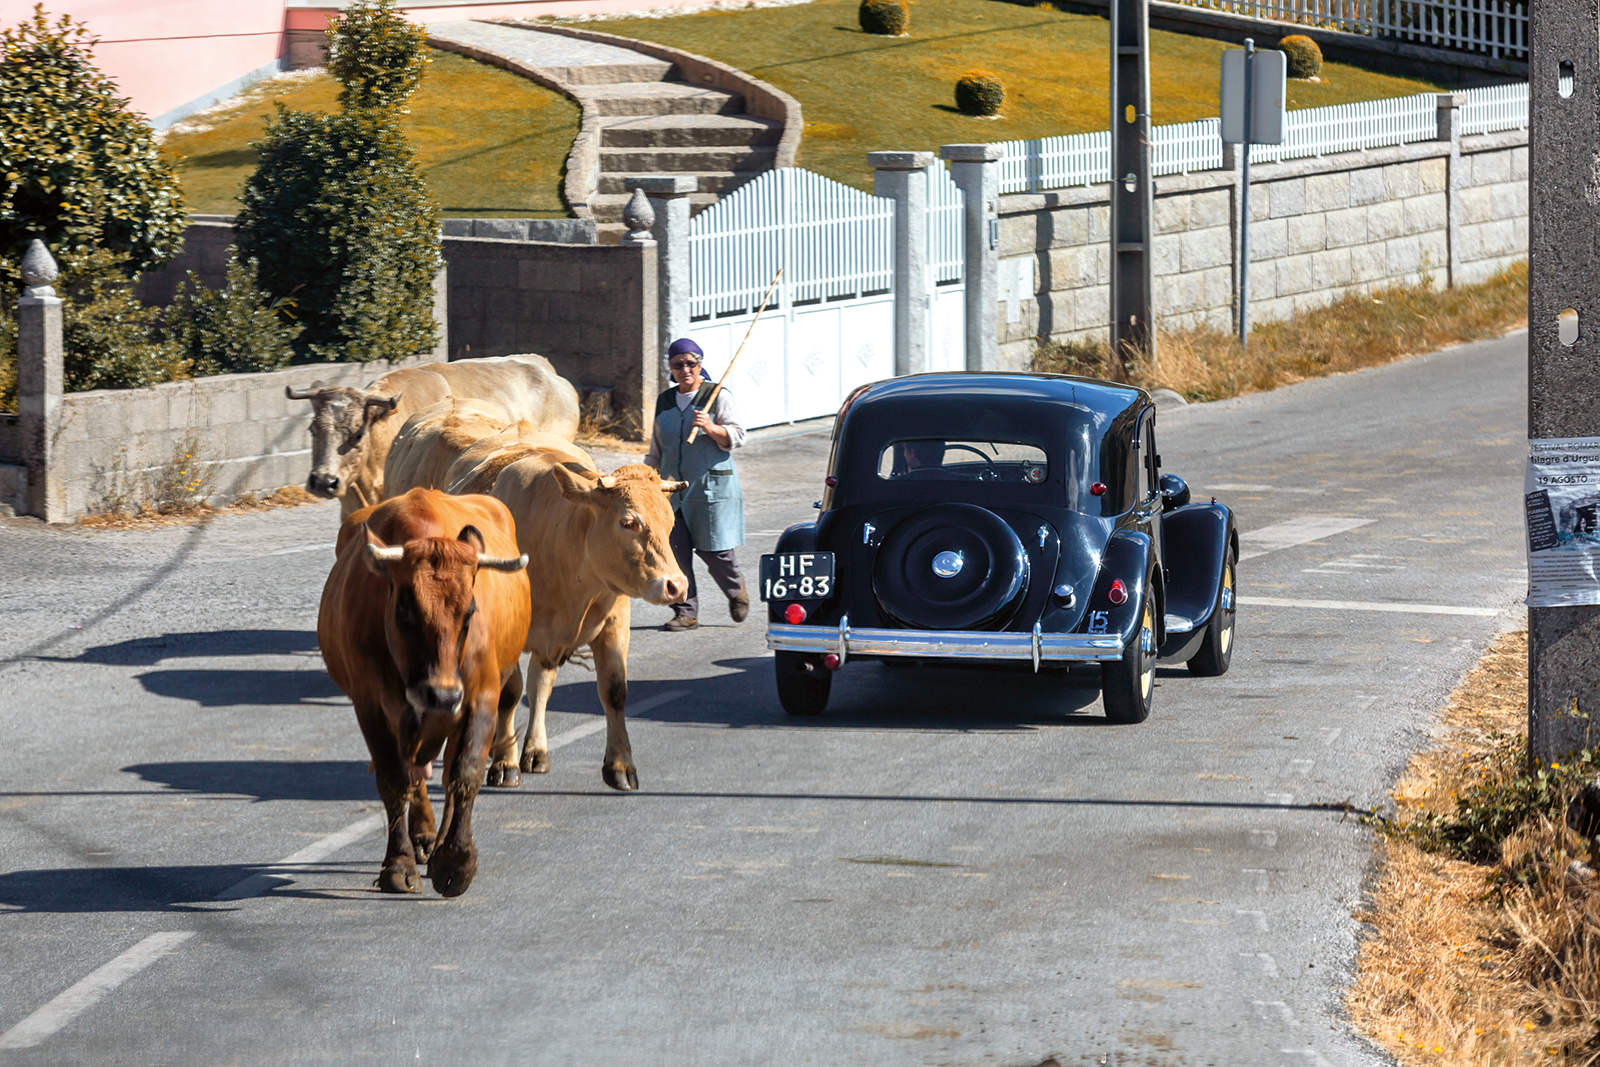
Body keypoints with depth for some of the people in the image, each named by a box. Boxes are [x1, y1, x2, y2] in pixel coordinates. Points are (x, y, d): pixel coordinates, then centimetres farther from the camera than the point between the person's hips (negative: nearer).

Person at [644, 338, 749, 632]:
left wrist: (711, 428, -24)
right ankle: (686, 612, -1)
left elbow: (736, 437, -6)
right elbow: (657, 449, 24)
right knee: (675, 550, -6)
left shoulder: (717, 396, 0)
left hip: (712, 484, -4)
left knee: (713, 550, -4)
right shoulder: (665, 401, 15)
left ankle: (736, 591, 25)